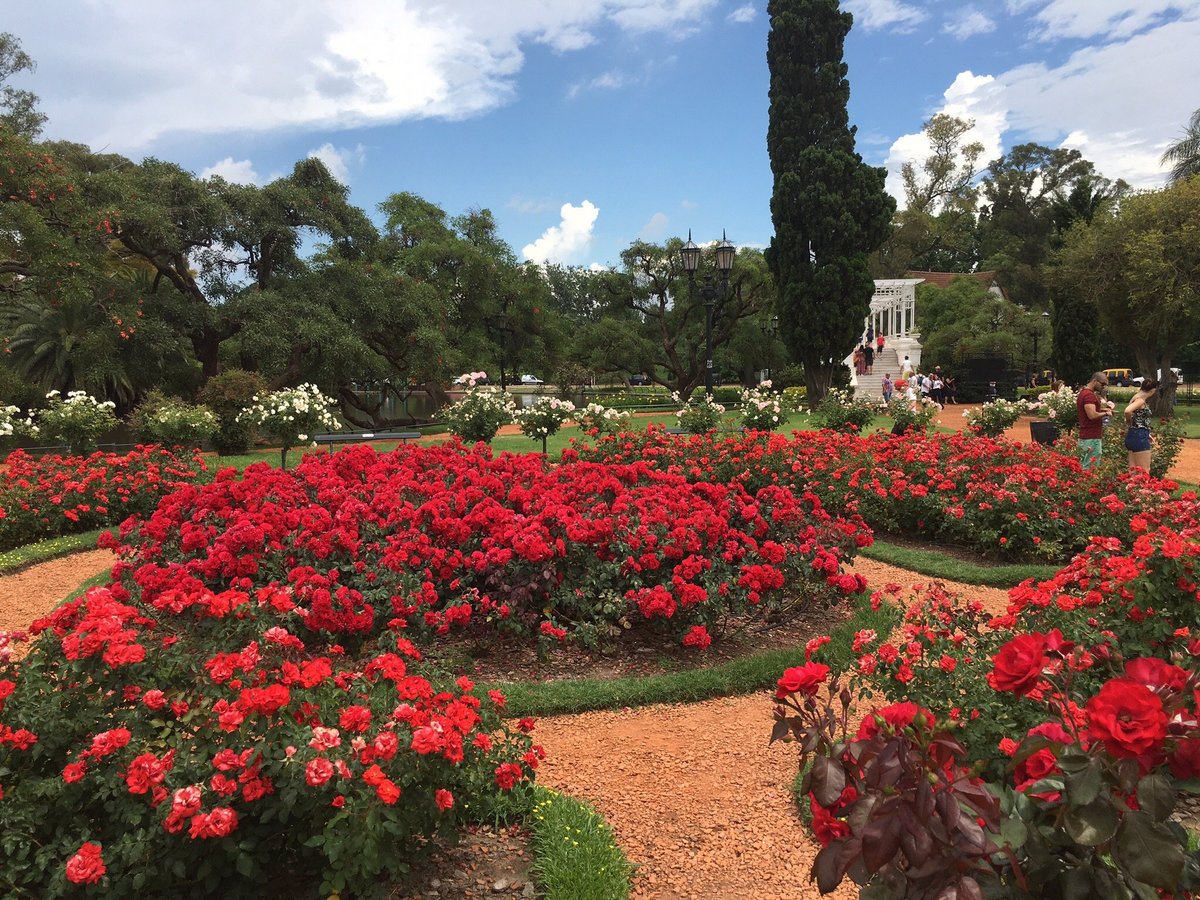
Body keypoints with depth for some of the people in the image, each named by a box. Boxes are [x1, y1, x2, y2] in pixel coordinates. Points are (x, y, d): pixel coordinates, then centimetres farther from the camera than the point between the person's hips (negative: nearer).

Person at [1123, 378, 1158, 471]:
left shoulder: (1136, 398, 13)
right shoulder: (1141, 400, -14)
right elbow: (1127, 411, -34)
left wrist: (1147, 434, 20)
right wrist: (1129, 421, -15)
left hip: (1132, 436, 9)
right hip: (1139, 438, -9)